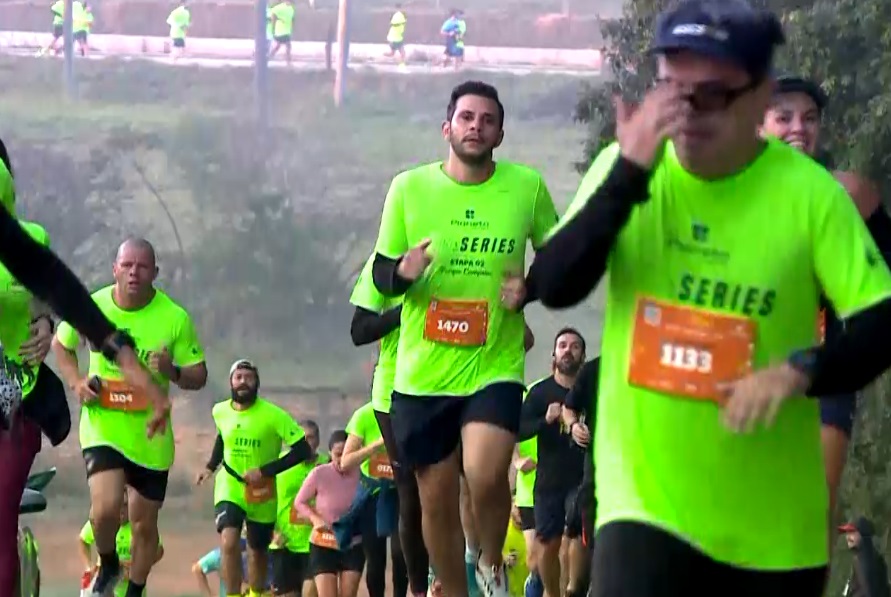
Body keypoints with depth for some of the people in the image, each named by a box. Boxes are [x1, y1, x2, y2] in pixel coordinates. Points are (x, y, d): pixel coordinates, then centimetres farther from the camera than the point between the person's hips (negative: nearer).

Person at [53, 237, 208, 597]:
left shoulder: (175, 318, -10)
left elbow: (199, 376, -2)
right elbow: (61, 344, 12)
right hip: (102, 426, -1)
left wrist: (172, 371, -25)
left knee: (145, 523, 11)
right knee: (105, 507, -22)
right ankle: (108, 565, 9)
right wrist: (76, 382, -5)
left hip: (151, 435, 1)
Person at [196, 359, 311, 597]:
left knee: (258, 552, 15)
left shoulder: (273, 415, -19)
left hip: (261, 494, -1)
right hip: (229, 488, 1)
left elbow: (302, 450, -18)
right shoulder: (220, 412, -4)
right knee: (229, 544, -22)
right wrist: (211, 466, 6)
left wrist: (265, 471, -23)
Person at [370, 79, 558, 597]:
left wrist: (530, 289, -8)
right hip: (422, 373, 2)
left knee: (486, 475, -23)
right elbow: (380, 272, 7)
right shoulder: (409, 188, 0)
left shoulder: (528, 187, -1)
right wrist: (402, 271, -17)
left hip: (496, 366, -2)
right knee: (437, 497, 7)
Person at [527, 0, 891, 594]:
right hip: (647, 500, 0)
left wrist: (800, 370, -29)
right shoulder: (625, 166, -2)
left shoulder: (808, 193, -9)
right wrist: (630, 173, -21)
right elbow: (553, 287, -13)